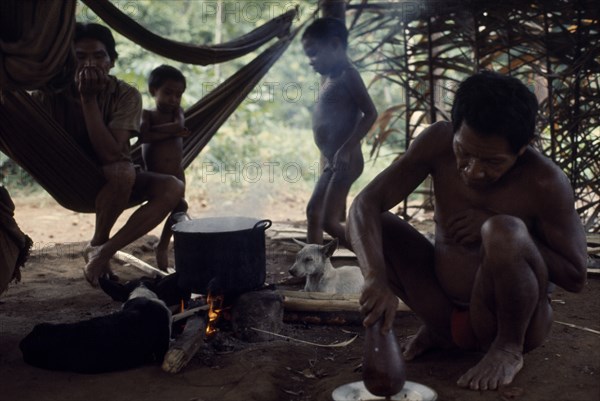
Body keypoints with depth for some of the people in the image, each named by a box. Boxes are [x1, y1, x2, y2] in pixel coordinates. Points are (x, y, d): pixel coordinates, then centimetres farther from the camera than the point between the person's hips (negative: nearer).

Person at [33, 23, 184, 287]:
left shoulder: (126, 95, -16)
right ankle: (97, 245, -10)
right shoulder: (53, 92, -15)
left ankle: (105, 251, -18)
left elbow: (111, 154, -28)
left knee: (172, 188, -24)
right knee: (122, 172, -34)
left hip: (115, 183, 2)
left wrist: (89, 99, -31)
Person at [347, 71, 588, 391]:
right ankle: (439, 329, 6)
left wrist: (498, 230, -25)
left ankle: (509, 347, -6)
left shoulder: (545, 182, -23)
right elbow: (366, 205, -20)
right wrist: (377, 278, -38)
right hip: (445, 304, 5)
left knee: (504, 232, -33)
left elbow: (575, 277, -15)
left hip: (517, 323, -4)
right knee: (372, 225, -11)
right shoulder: (438, 143, -14)